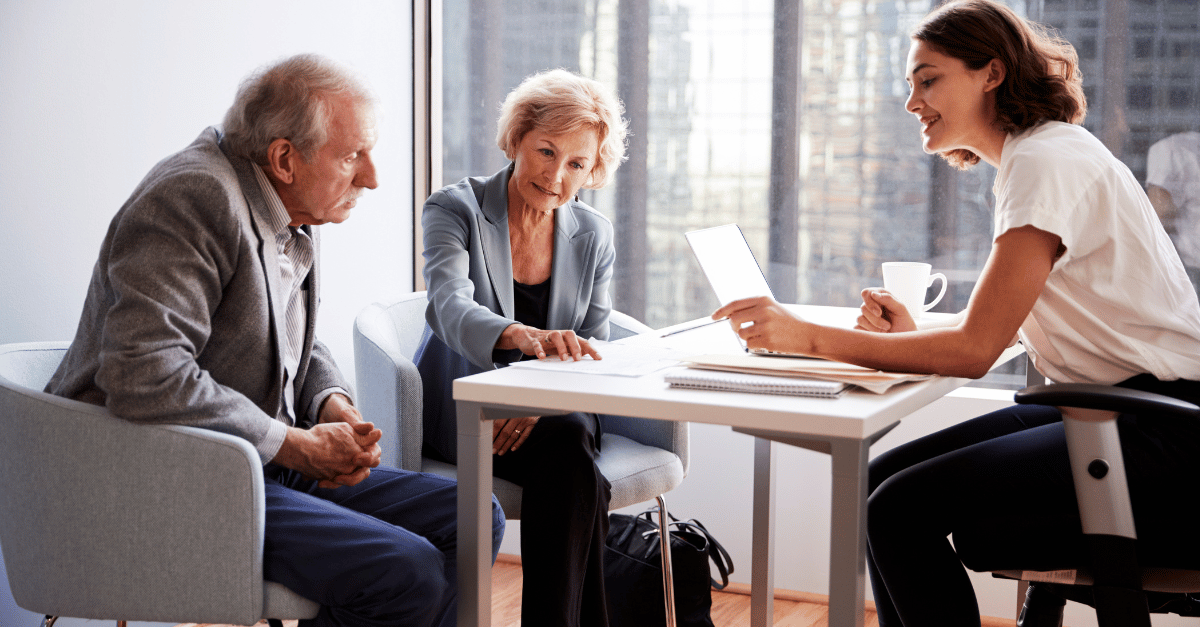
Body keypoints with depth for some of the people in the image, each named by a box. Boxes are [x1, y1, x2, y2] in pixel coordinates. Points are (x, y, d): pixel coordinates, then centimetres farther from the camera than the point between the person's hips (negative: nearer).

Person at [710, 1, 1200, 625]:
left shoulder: (1047, 163, -15)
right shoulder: (1033, 157, 16)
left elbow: (976, 348, -19)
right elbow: (999, 323, 20)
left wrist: (809, 336, -19)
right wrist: (913, 332, 1)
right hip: (1101, 411, 10)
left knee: (903, 510, -19)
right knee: (881, 481, 2)